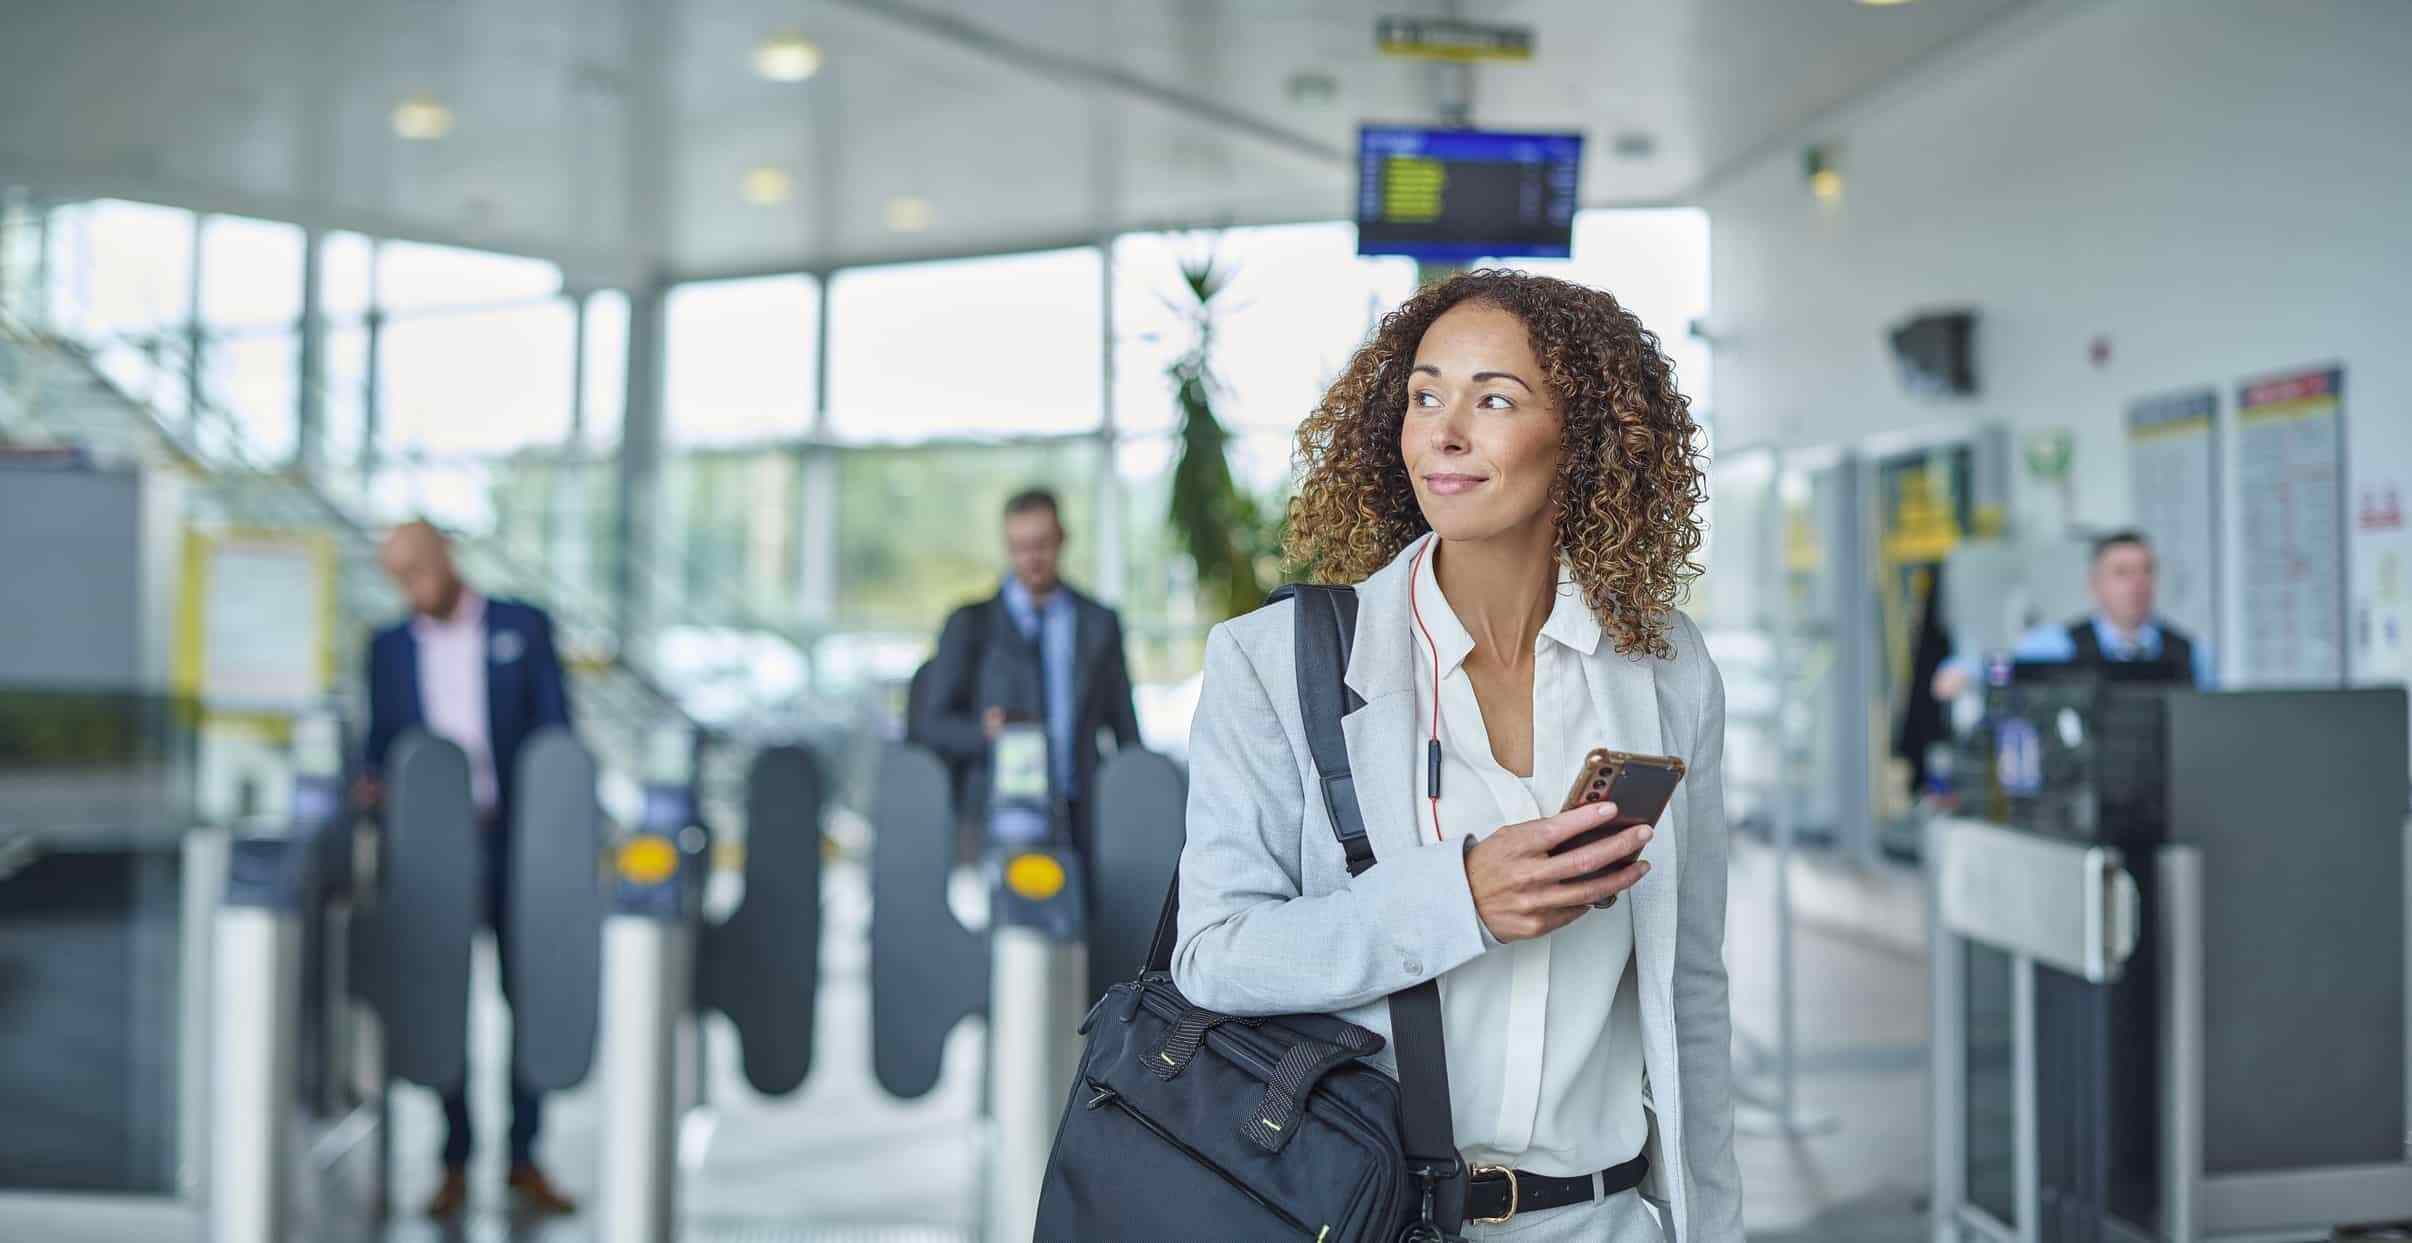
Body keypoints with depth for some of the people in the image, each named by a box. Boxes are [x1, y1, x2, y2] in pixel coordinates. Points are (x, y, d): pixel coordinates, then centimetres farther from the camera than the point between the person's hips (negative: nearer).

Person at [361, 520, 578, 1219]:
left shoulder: (524, 628, 2)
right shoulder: (389, 648, 9)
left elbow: (556, 734, 0)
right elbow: (382, 744, 12)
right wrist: (375, 786, -11)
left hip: (516, 844, -1)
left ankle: (524, 1158, 13)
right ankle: (455, 1165, 13)